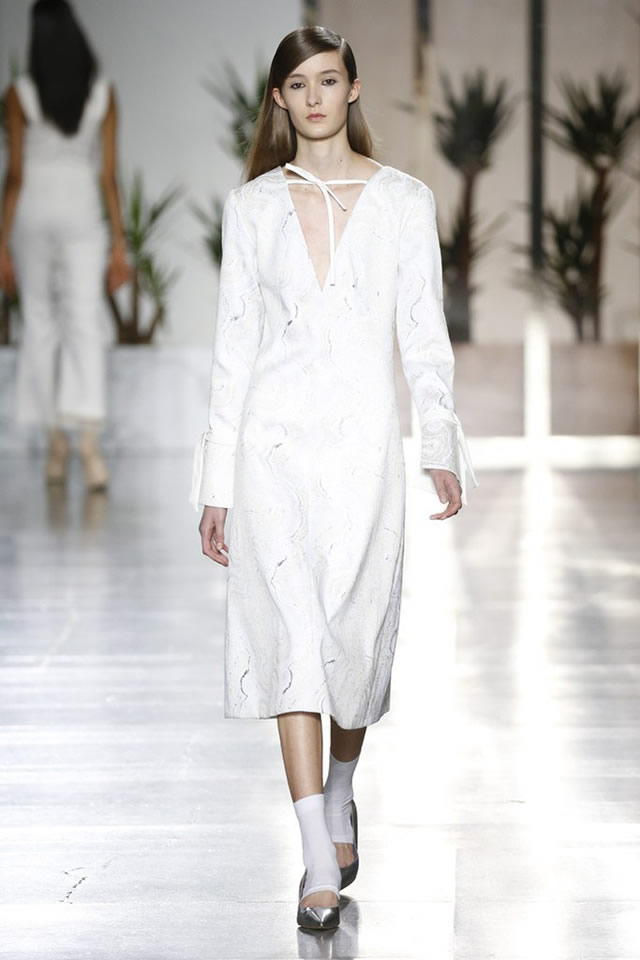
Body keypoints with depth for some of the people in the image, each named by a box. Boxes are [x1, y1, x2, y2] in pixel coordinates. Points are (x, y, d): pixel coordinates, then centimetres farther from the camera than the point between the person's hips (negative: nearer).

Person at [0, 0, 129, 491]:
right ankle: (89, 440, -23)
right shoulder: (103, 92, -2)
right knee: (86, 326, -4)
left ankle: (57, 441, 14)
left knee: (40, 325, 12)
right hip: (82, 212, 1)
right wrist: (119, 244, 2)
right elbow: (108, 174, -2)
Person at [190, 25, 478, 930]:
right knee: (295, 629, -10)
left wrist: (441, 447, -6)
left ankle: (340, 796, 36)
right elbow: (234, 343, 7)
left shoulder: (405, 200, 4)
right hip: (275, 438, 0)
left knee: (355, 634, 6)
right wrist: (217, 483, 5)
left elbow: (423, 333, 4)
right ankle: (320, 861, -10)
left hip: (365, 439, 0)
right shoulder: (252, 205, 6)